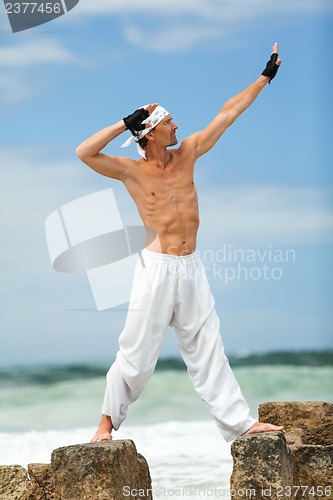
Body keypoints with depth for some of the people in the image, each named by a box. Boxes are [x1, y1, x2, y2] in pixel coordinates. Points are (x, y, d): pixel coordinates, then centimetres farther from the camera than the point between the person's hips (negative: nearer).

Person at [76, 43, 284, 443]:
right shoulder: (133, 171, -5)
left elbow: (227, 114, 10)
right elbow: (84, 152, -18)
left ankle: (239, 422, 7)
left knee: (207, 349, 7)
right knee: (137, 352, -1)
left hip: (191, 268, 5)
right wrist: (126, 123, -16)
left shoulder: (188, 153, 7)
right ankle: (108, 420, 12)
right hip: (157, 269, -5)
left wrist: (265, 77, 13)